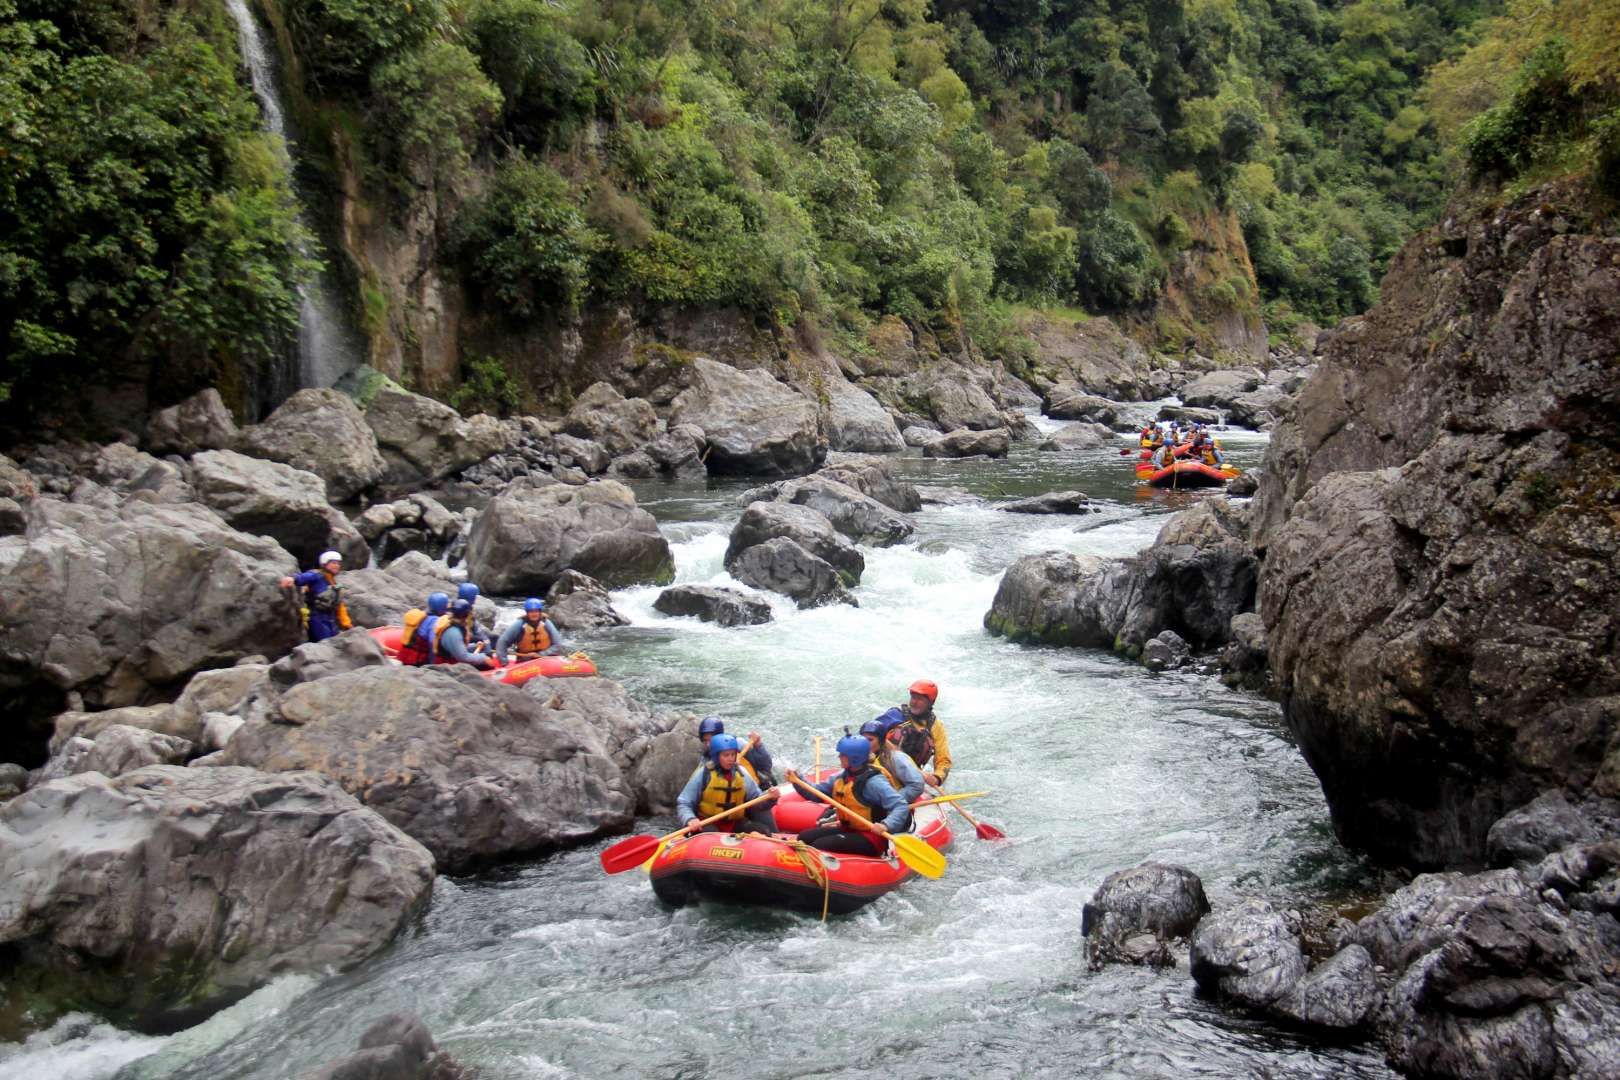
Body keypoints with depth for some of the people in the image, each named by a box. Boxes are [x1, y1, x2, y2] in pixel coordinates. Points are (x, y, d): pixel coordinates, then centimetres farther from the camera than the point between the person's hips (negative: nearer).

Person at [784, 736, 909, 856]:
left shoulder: (873, 781, -20)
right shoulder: (842, 777, 6)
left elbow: (902, 807, -26)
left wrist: (885, 825, -43)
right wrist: (797, 780, -3)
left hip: (870, 838, -9)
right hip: (847, 829, 9)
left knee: (819, 846, -22)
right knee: (804, 837, 0)